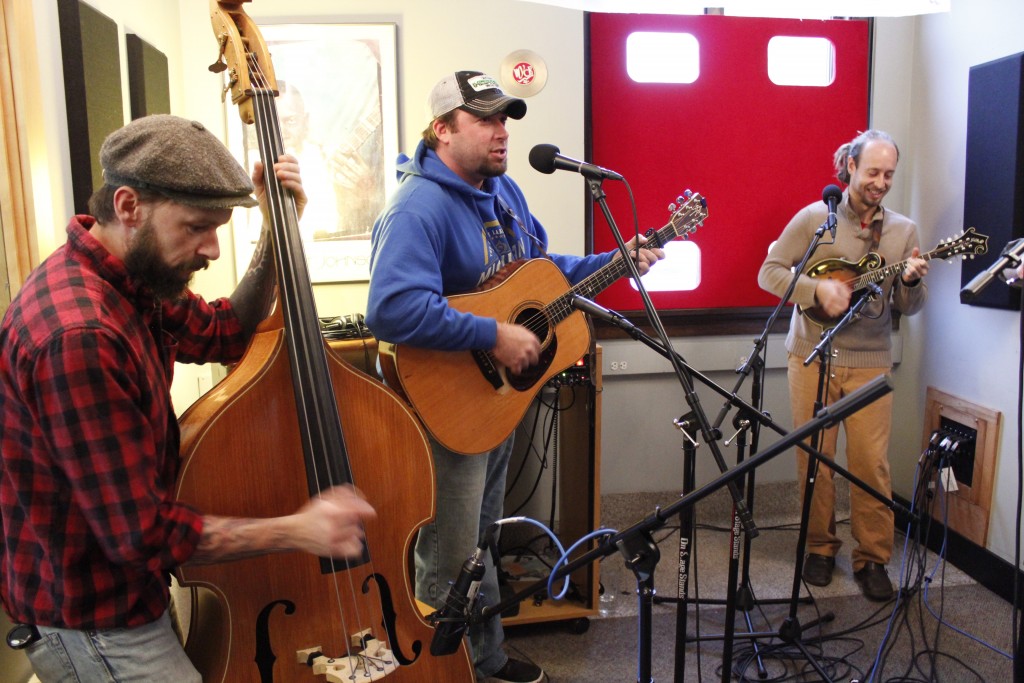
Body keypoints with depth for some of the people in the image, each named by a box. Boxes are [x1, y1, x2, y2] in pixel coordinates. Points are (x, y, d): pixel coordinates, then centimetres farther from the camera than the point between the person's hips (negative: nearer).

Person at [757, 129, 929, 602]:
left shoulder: (903, 230, 7)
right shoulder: (814, 218, -1)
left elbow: (908, 308, 7)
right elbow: (769, 272, -4)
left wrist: (911, 282, -15)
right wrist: (818, 289, -17)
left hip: (870, 362, 2)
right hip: (813, 355, -2)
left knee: (872, 464, 1)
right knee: (815, 458, 5)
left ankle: (872, 558, 16)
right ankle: (820, 548, 22)